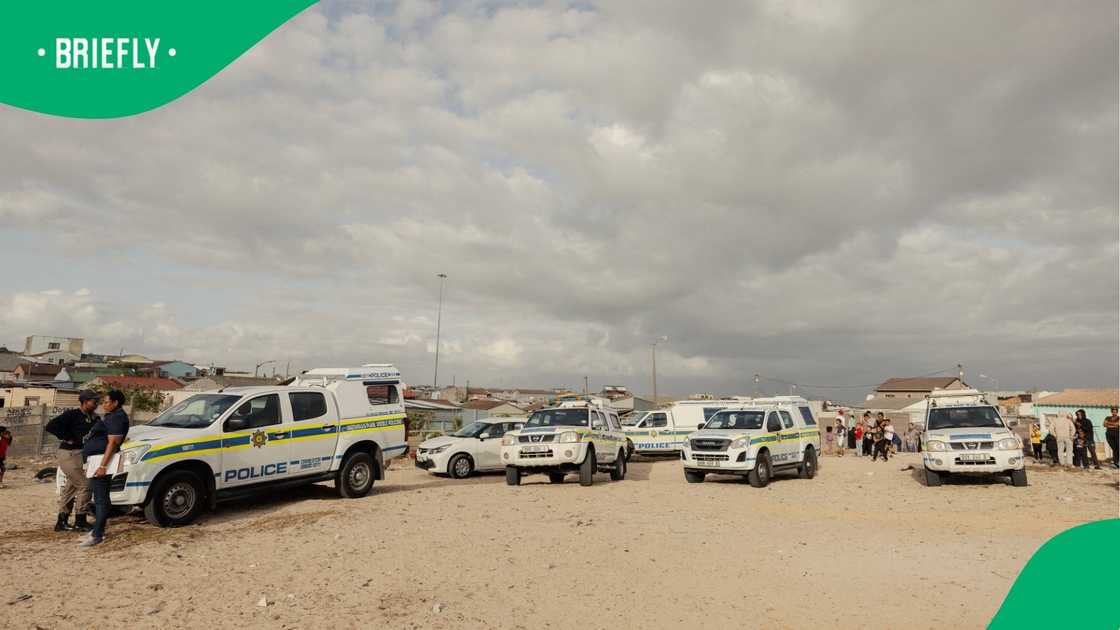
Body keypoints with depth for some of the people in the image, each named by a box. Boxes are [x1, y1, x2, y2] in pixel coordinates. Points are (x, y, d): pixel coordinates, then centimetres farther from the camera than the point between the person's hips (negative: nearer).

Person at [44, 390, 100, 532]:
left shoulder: (93, 418, 11)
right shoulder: (72, 414, -11)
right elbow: (50, 426, -18)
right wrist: (68, 438, -16)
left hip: (80, 454, 8)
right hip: (69, 454, -8)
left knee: (71, 487, 15)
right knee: (84, 485, -11)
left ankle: (62, 522, 26)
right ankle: (80, 522, -3)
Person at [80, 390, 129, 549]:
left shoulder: (117, 417, -15)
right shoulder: (111, 416, 18)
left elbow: (112, 443, -22)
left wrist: (102, 466, -26)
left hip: (103, 460, -11)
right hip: (97, 461, 11)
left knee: (101, 498, -10)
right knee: (100, 496, 16)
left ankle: (97, 535, -10)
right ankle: (99, 529, 25)